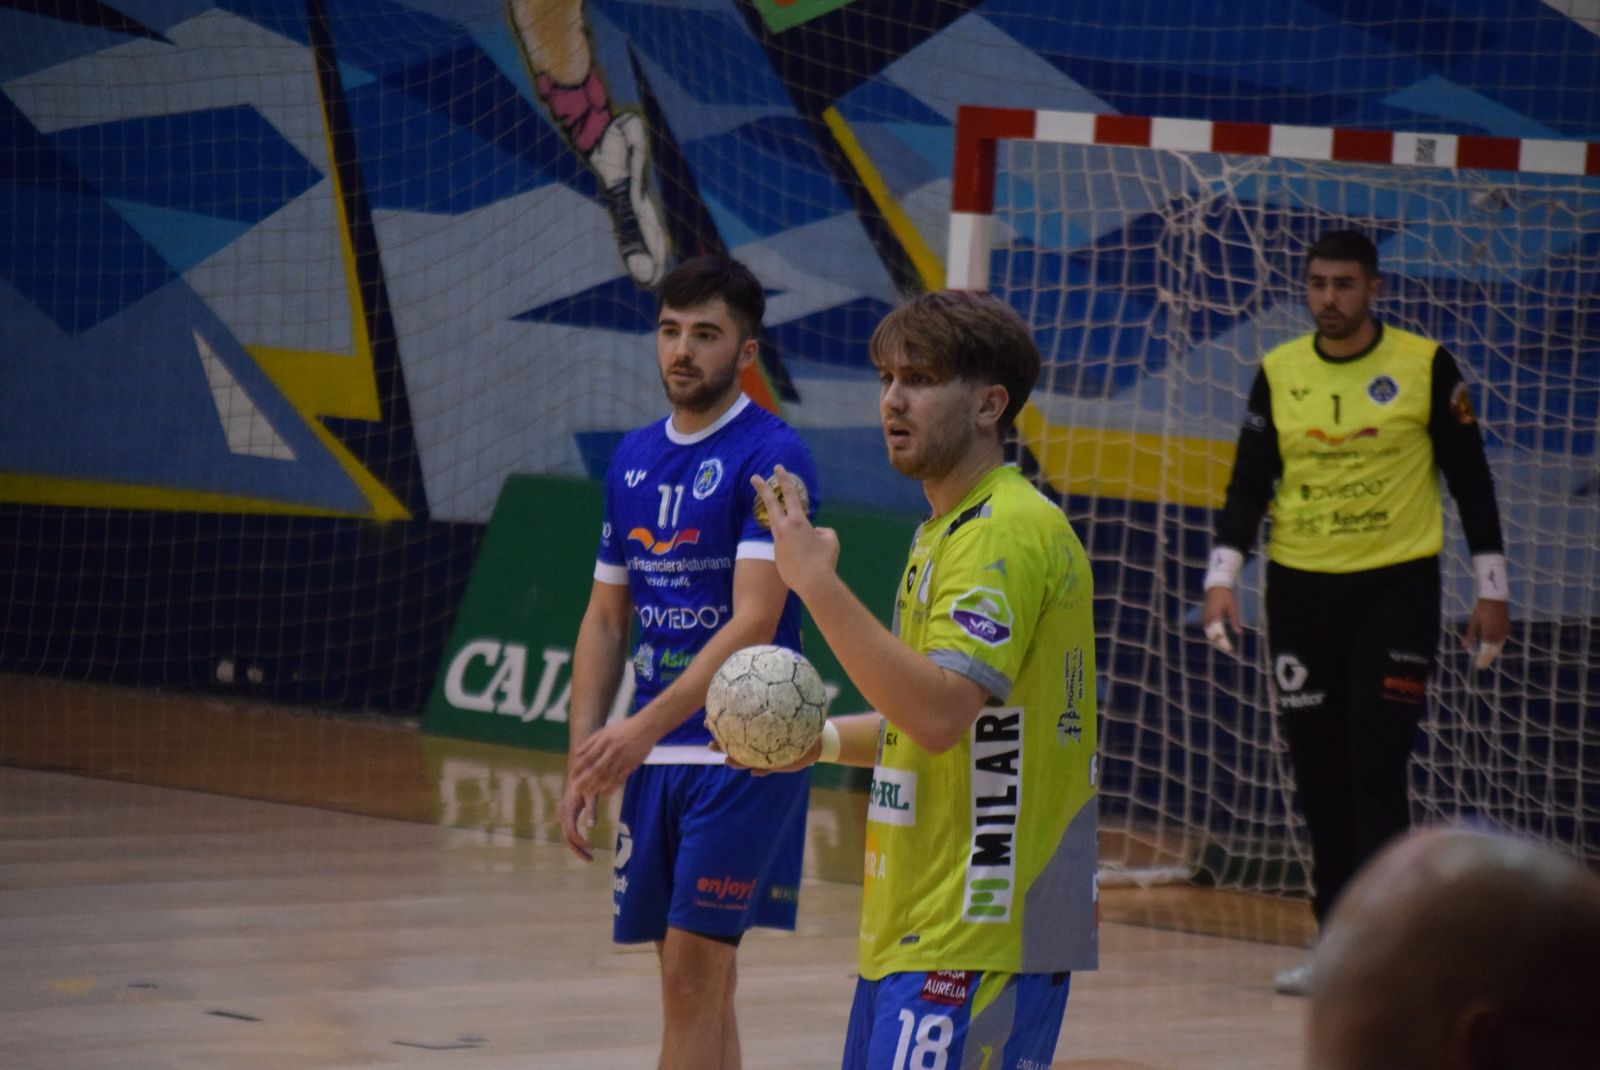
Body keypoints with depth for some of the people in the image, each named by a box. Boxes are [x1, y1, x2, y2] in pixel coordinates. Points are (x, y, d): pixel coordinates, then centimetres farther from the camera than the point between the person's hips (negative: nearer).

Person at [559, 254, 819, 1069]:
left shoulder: (770, 457, -10)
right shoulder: (632, 458, 12)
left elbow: (754, 622, -19)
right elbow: (607, 618, 17)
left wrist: (644, 728, -27)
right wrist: (583, 759, 8)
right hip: (656, 758, 7)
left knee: (693, 978, -10)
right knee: (694, 984, 10)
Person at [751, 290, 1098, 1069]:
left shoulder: (1008, 532, -14)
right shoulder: (949, 530, 19)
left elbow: (941, 712, -27)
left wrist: (818, 583, -27)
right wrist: (825, 740, 14)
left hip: (977, 936, -11)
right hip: (911, 928, 11)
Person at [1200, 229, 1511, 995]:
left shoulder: (1424, 366, -3)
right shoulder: (1278, 373, 5)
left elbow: (1469, 478, 1)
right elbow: (1250, 482, 6)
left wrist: (1491, 587, 0)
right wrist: (1223, 575, -5)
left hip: (1396, 587, -3)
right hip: (1301, 589, 3)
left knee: (1376, 767, -11)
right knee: (1317, 773, 6)